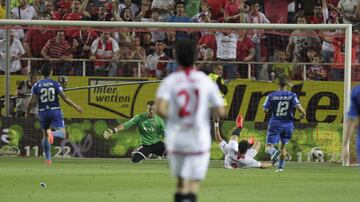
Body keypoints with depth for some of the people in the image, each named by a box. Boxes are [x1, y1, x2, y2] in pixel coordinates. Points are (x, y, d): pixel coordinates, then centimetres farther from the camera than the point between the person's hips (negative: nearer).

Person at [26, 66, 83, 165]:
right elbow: (65, 97, -7)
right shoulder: (55, 84, -3)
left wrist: (27, 113, 12)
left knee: (45, 135, 16)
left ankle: (48, 159, 14)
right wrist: (76, 106, 1)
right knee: (62, 133, -3)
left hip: (43, 112, 2)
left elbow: (32, 101, -3)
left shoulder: (36, 85, 1)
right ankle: (53, 134, -39)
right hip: (55, 111, -2)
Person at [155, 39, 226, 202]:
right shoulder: (206, 81, -2)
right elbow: (221, 112, -4)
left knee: (181, 182, 21)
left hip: (175, 141, 2)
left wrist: (169, 115, 3)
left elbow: (160, 109, -19)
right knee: (192, 187, -5)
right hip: (199, 142, -2)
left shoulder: (169, 81, -3)